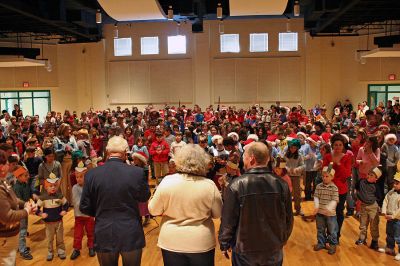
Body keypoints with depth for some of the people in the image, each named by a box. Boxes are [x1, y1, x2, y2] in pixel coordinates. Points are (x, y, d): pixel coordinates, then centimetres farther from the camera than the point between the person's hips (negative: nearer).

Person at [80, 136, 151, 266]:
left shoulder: (92, 174, -9)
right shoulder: (137, 172, -13)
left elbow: (85, 208, -2)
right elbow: (145, 197, 3)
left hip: (104, 237, 1)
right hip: (131, 236, -1)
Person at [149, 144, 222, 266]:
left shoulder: (167, 181, -15)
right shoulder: (209, 185, -16)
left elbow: (153, 210, -3)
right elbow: (218, 214, -2)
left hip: (171, 242, 0)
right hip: (202, 243, 0)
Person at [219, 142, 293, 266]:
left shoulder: (236, 186, -19)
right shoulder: (281, 184, -10)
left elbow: (228, 221, -13)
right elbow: (288, 220, 0)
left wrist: (224, 244, 3)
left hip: (245, 252, -2)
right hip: (274, 251, 3)